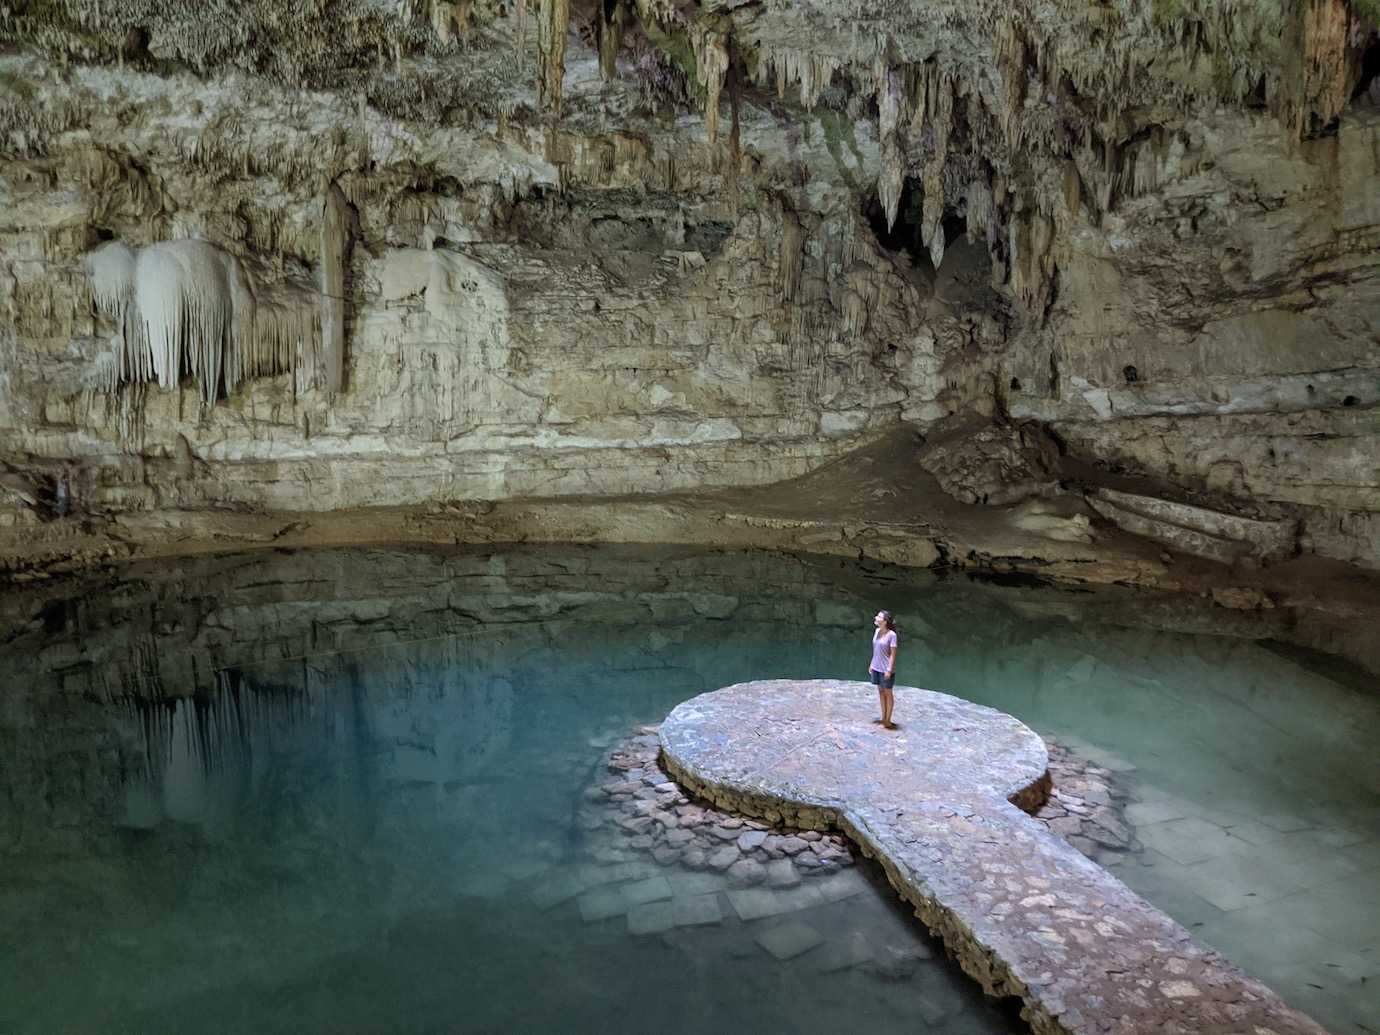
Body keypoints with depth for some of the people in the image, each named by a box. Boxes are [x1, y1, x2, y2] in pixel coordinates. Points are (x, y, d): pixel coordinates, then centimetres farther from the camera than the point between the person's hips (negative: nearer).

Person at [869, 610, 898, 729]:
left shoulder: (891, 635, -19)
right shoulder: (877, 631, 2)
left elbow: (893, 654, -16)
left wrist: (889, 670, -17)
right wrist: (872, 665, 12)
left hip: (886, 670, -7)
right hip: (876, 668, 7)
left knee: (888, 693, 8)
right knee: (881, 692, 17)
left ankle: (888, 720, 19)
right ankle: (883, 718, 30)